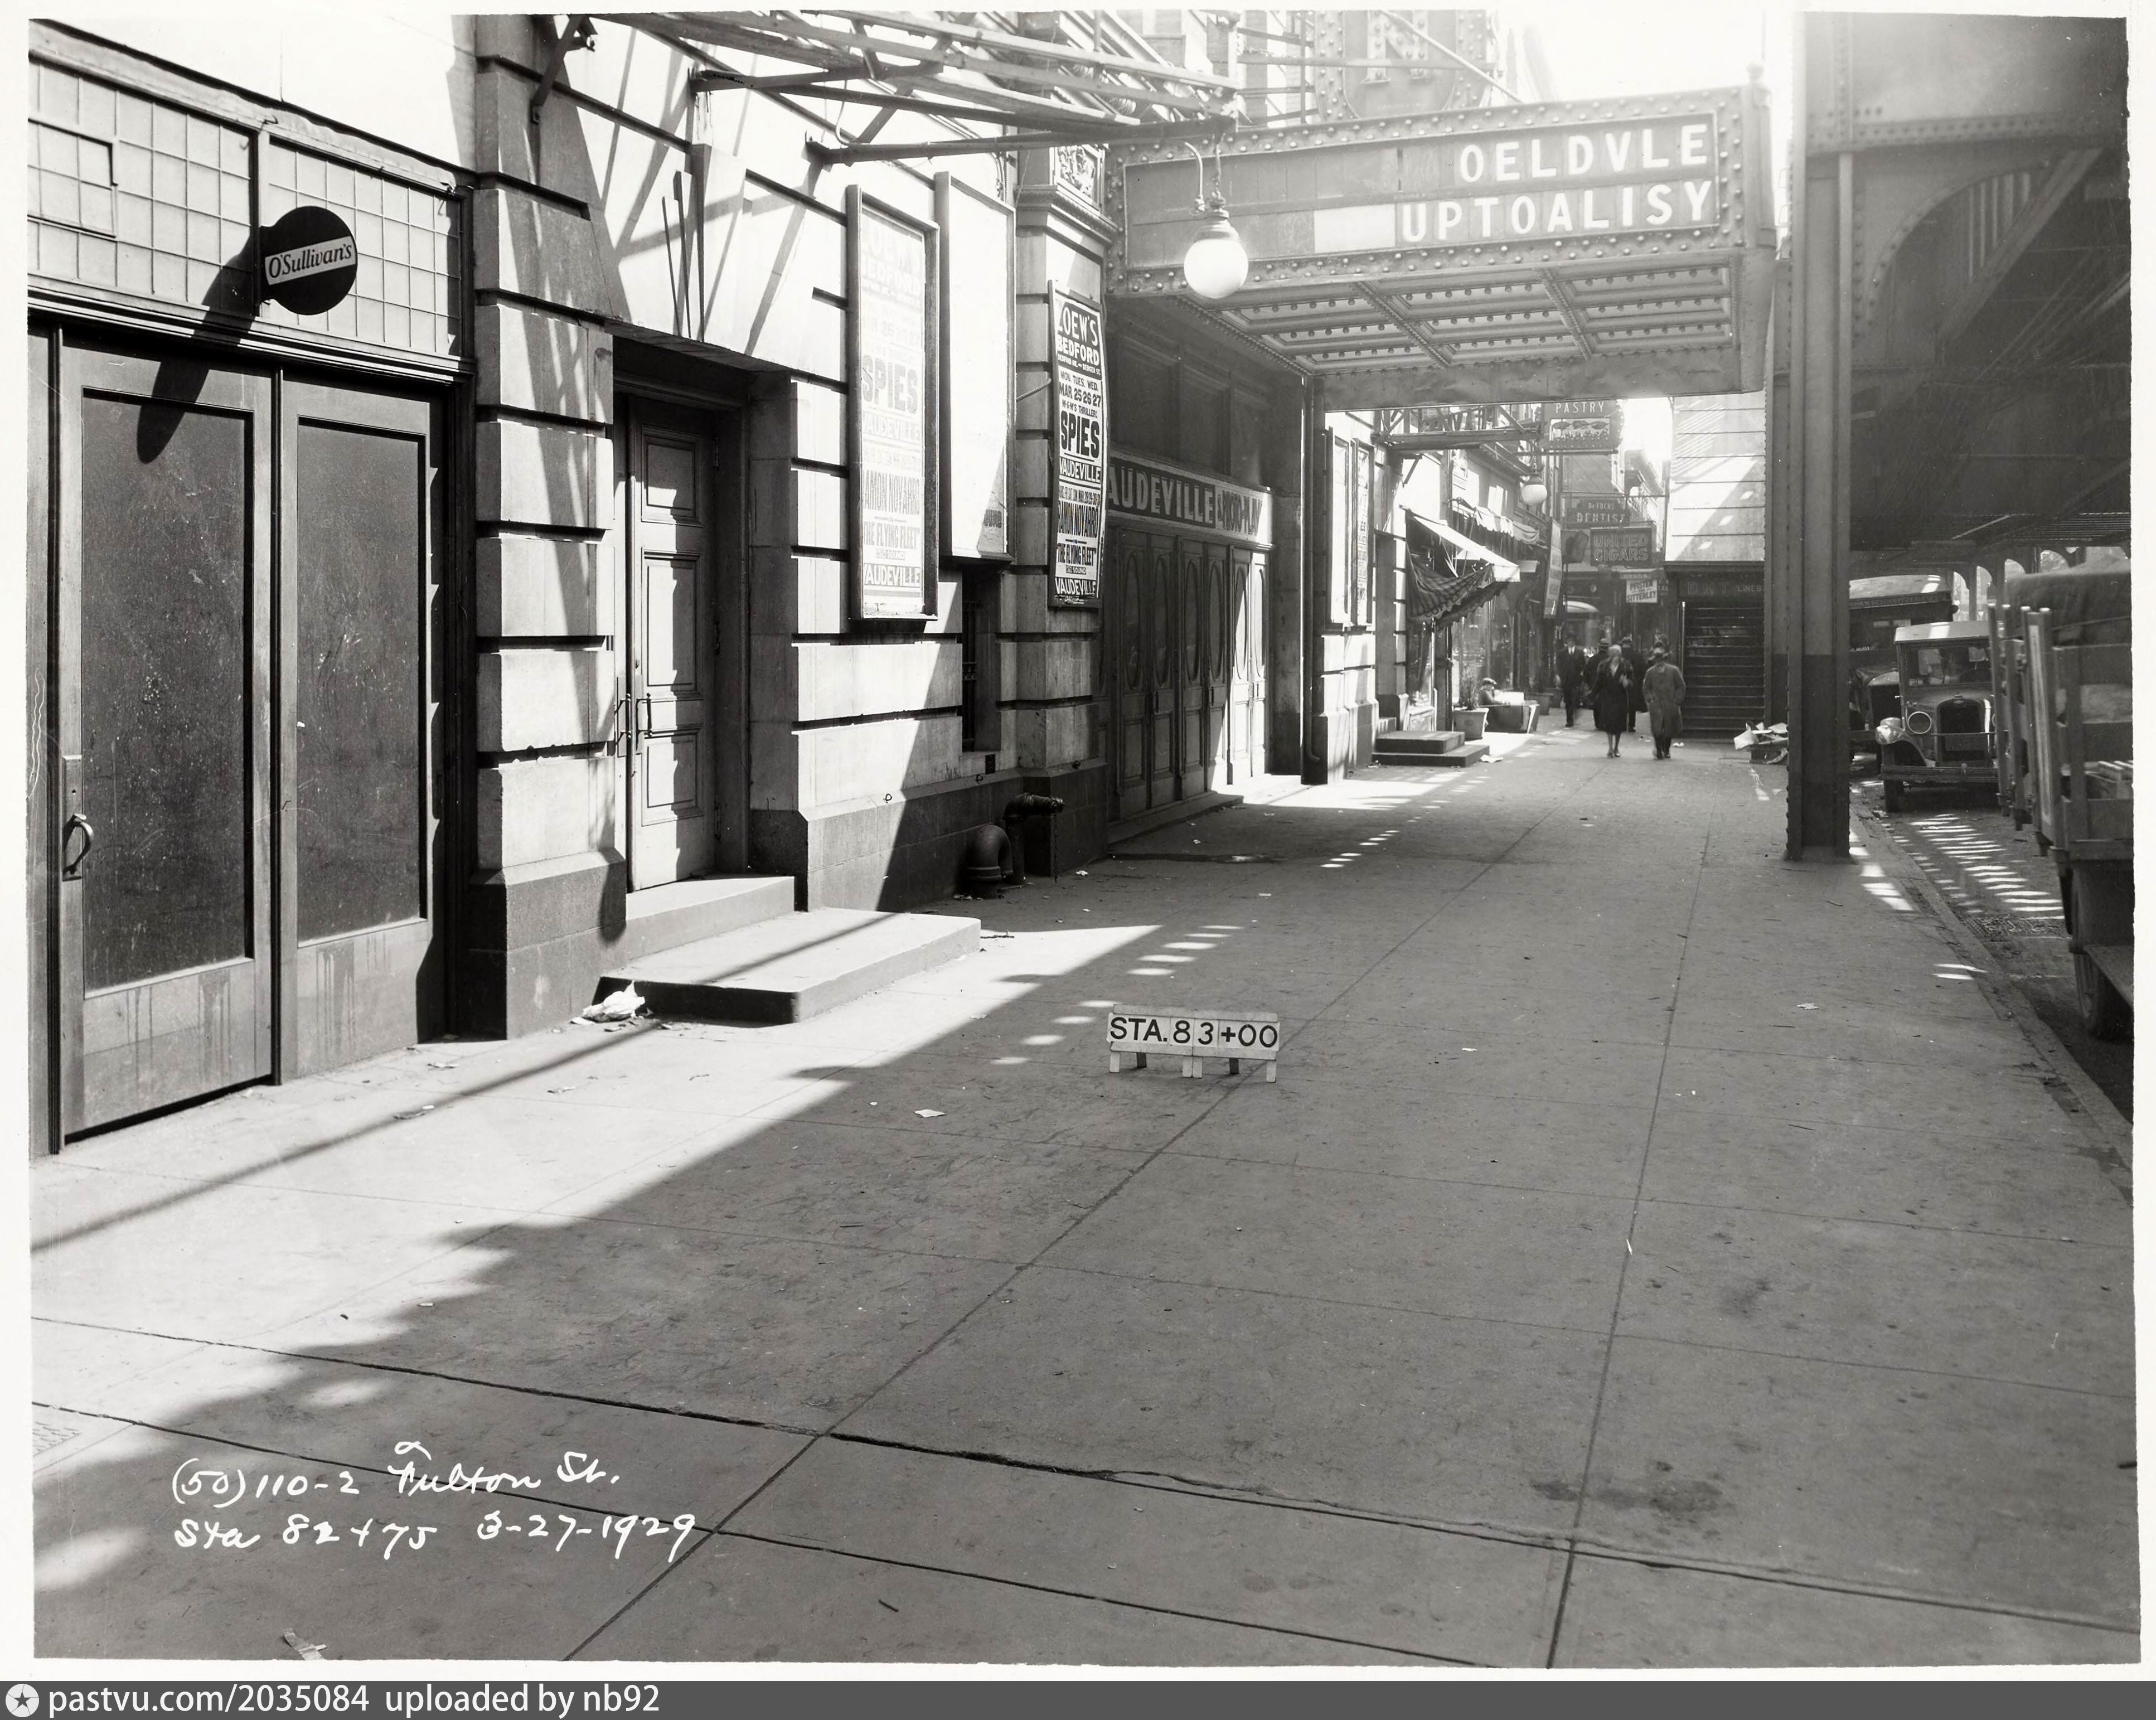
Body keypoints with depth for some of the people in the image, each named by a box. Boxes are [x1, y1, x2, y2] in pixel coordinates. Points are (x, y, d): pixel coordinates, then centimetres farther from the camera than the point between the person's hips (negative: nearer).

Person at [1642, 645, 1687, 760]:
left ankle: (1666, 750, 22)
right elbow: (1645, 688, 14)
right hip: (1656, 705, 0)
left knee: (1670, 730, 5)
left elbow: (1681, 687, 7)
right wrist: (1650, 699, -1)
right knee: (1657, 730, -12)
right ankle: (1659, 750, 1)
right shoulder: (1650, 672, 6)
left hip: (1671, 705, 0)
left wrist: (1676, 701, -2)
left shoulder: (1674, 671, 3)